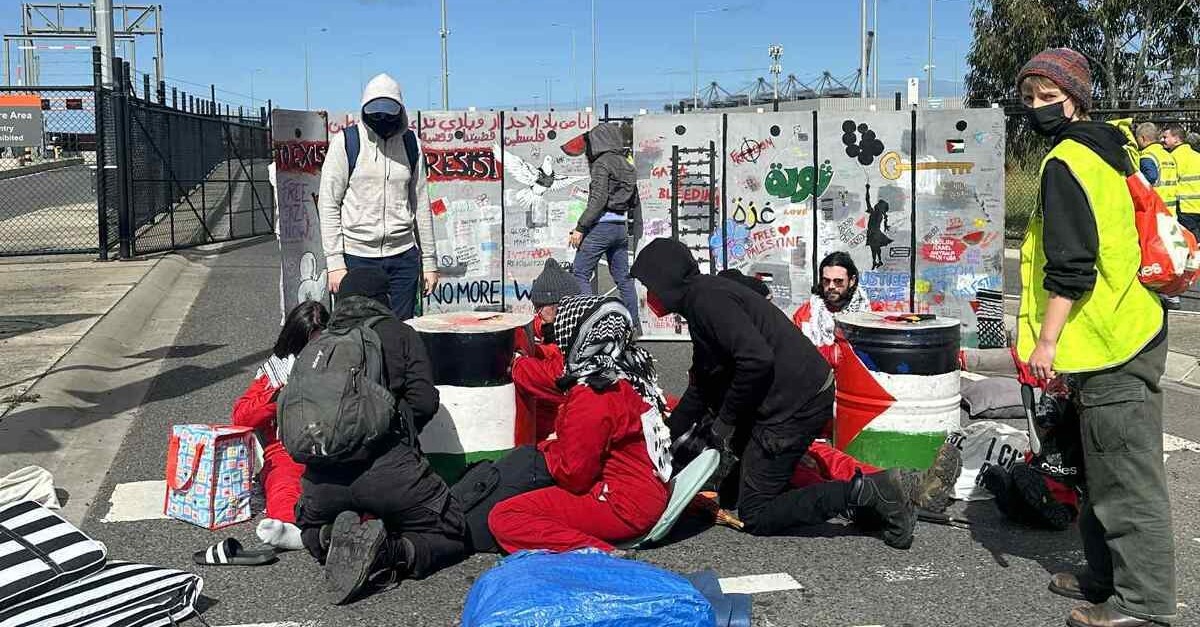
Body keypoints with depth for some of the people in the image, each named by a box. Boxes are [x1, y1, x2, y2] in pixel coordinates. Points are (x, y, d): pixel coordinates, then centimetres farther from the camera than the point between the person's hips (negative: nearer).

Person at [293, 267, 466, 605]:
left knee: (314, 533, 33)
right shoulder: (399, 334, 10)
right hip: (388, 467, -3)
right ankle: (391, 553, -16)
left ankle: (335, 539, -2)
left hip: (323, 476, 4)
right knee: (448, 536, 13)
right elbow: (424, 402, 0)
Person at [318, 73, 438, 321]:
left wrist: (429, 261, 11)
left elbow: (421, 204, 13)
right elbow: (328, 205, -3)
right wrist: (335, 262, -10)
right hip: (357, 257, -3)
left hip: (403, 256, 3)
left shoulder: (410, 144, 9)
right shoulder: (346, 142, -2)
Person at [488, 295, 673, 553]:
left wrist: (548, 449, 2)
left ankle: (601, 553, -22)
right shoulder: (633, 370, 3)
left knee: (502, 518, -14)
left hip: (624, 508, -10)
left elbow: (574, 475, -17)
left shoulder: (591, 397, -22)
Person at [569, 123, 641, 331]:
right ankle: (634, 324, 14)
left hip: (601, 226, -8)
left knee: (580, 273, -2)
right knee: (622, 277, 12)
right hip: (621, 227, 8)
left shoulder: (602, 163, -10)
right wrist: (631, 225, 25)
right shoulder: (627, 166, 14)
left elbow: (598, 200, -18)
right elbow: (635, 203, 17)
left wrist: (580, 227, -16)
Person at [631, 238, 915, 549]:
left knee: (756, 515, -3)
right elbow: (701, 386, 27)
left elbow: (757, 359, -27)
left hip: (795, 404, -10)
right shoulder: (700, 300, 19)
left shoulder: (705, 298, -14)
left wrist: (725, 421, -14)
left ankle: (864, 492, -9)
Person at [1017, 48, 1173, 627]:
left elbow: (1070, 267, -21)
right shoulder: (1102, 151, 17)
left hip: (1108, 343, -11)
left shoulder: (1065, 162, -14)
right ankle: (1106, 577, 30)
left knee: (1126, 479, -3)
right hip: (1125, 333, 11)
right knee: (1106, 469, 18)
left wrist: (1046, 339, -17)